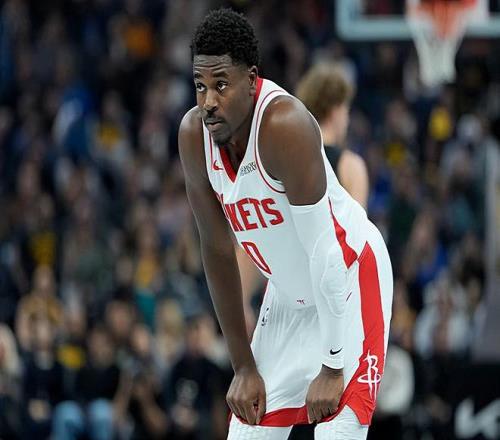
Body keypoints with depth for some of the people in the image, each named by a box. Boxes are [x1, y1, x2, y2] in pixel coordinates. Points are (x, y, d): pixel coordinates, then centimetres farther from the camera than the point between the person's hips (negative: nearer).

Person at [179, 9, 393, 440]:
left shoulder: (285, 124, -31)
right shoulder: (194, 134, -12)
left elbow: (324, 251, -29)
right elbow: (218, 249, -2)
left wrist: (332, 368, -25)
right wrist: (244, 367, -1)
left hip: (349, 279, -7)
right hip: (289, 295, 7)